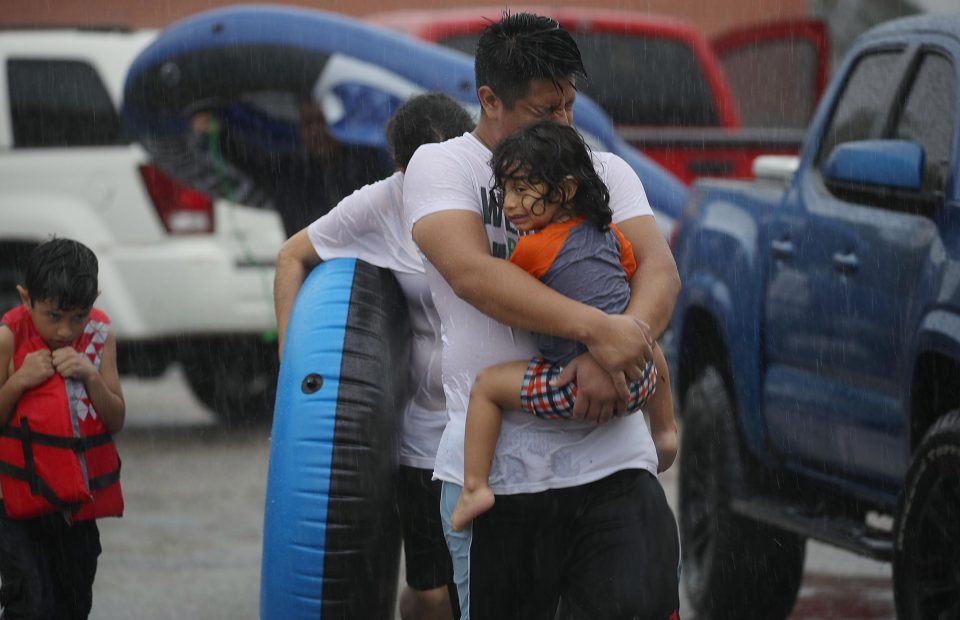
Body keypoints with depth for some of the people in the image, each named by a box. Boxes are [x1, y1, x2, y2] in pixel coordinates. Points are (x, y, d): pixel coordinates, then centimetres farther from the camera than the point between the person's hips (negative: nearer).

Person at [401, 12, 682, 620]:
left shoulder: (605, 170, 14)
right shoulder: (442, 165, 3)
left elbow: (660, 269, 0)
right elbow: (471, 272, -15)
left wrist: (616, 354, -22)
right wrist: (596, 329, -25)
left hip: (611, 454, 2)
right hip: (495, 467, -2)